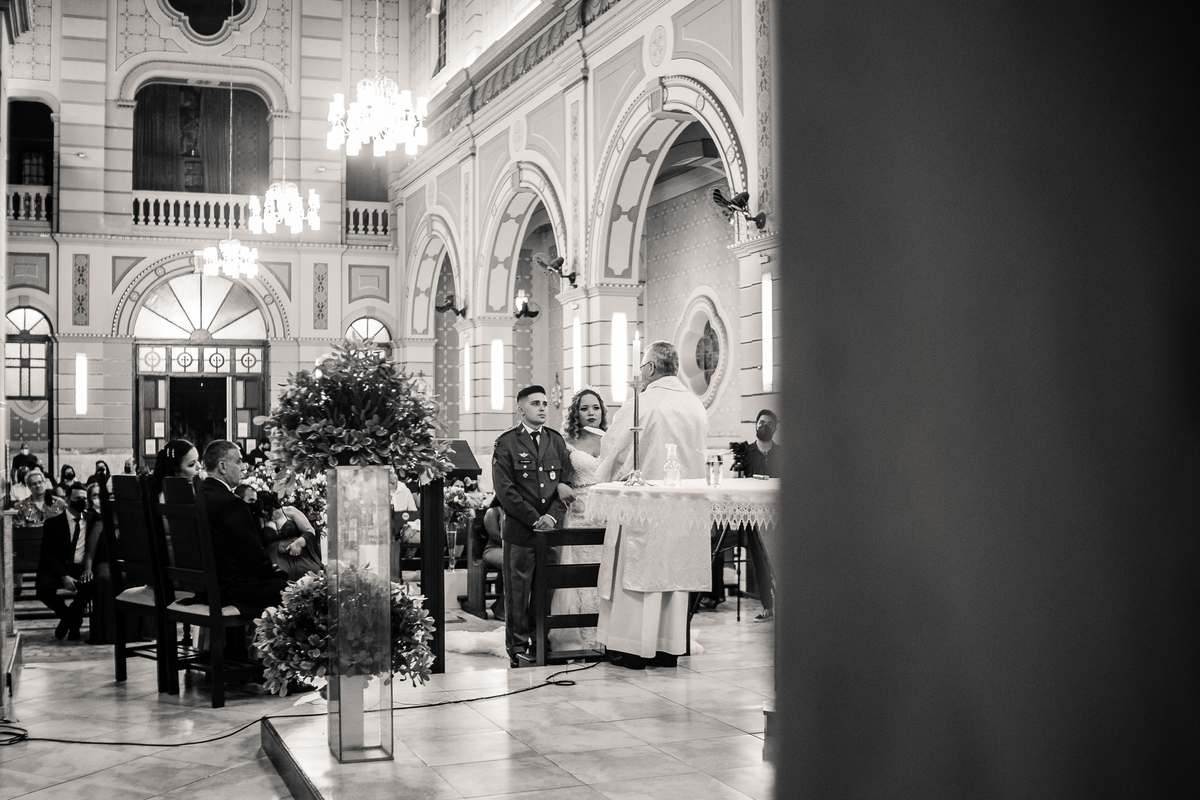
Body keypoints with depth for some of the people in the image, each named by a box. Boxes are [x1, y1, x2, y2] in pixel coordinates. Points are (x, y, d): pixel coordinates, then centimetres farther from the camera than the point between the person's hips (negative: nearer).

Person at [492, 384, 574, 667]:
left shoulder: (556, 441, 13)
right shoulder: (506, 443, 0)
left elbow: (566, 482, 8)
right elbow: (505, 489, -6)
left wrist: (553, 516, -7)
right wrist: (533, 519, -11)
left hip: (552, 527, 3)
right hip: (520, 529, -3)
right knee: (518, 590, 1)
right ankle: (517, 648, 10)